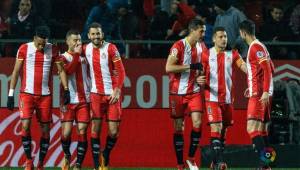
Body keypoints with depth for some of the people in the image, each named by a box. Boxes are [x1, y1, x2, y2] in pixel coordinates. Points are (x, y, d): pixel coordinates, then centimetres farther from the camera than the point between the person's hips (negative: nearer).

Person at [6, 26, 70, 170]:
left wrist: (66, 89, -4)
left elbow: (61, 70, 7)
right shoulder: (24, 49, -1)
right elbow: (16, 71, 2)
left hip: (45, 96, 2)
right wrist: (11, 94, -2)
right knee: (25, 125, -16)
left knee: (45, 129, 3)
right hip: (27, 94, -2)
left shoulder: (52, 50, 3)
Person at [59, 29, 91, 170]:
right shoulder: (63, 57, 0)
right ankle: (67, 156, 21)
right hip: (69, 100, -2)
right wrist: (76, 54, -17)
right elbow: (68, 71, -20)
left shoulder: (84, 56, 11)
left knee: (82, 132, -5)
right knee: (66, 132, -8)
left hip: (84, 100, 3)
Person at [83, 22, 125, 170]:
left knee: (113, 131, -3)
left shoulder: (110, 48, -7)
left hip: (112, 94, -2)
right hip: (96, 94, 2)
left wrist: (117, 91, -13)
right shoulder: (86, 49, 3)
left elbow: (120, 71, -7)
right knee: (95, 129, -6)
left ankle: (105, 156, 24)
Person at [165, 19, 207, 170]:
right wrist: (190, 67, -24)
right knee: (178, 127, 1)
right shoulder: (179, 46, -14)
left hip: (194, 91, 5)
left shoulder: (201, 46, 6)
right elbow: (168, 68, -23)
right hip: (178, 91, -5)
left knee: (197, 123, -10)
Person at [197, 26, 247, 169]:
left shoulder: (232, 54, 6)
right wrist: (200, 80, -17)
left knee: (223, 131, 9)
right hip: (212, 97, -3)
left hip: (227, 98, 3)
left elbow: (244, 66, -9)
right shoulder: (206, 55, 2)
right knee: (216, 128, -16)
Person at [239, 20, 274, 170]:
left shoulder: (256, 47, -11)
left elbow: (268, 69, -19)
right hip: (260, 94, 10)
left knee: (252, 128, -17)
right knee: (262, 129, 11)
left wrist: (265, 91, -25)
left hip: (259, 95, -10)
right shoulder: (258, 46, 18)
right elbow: (270, 68, 26)